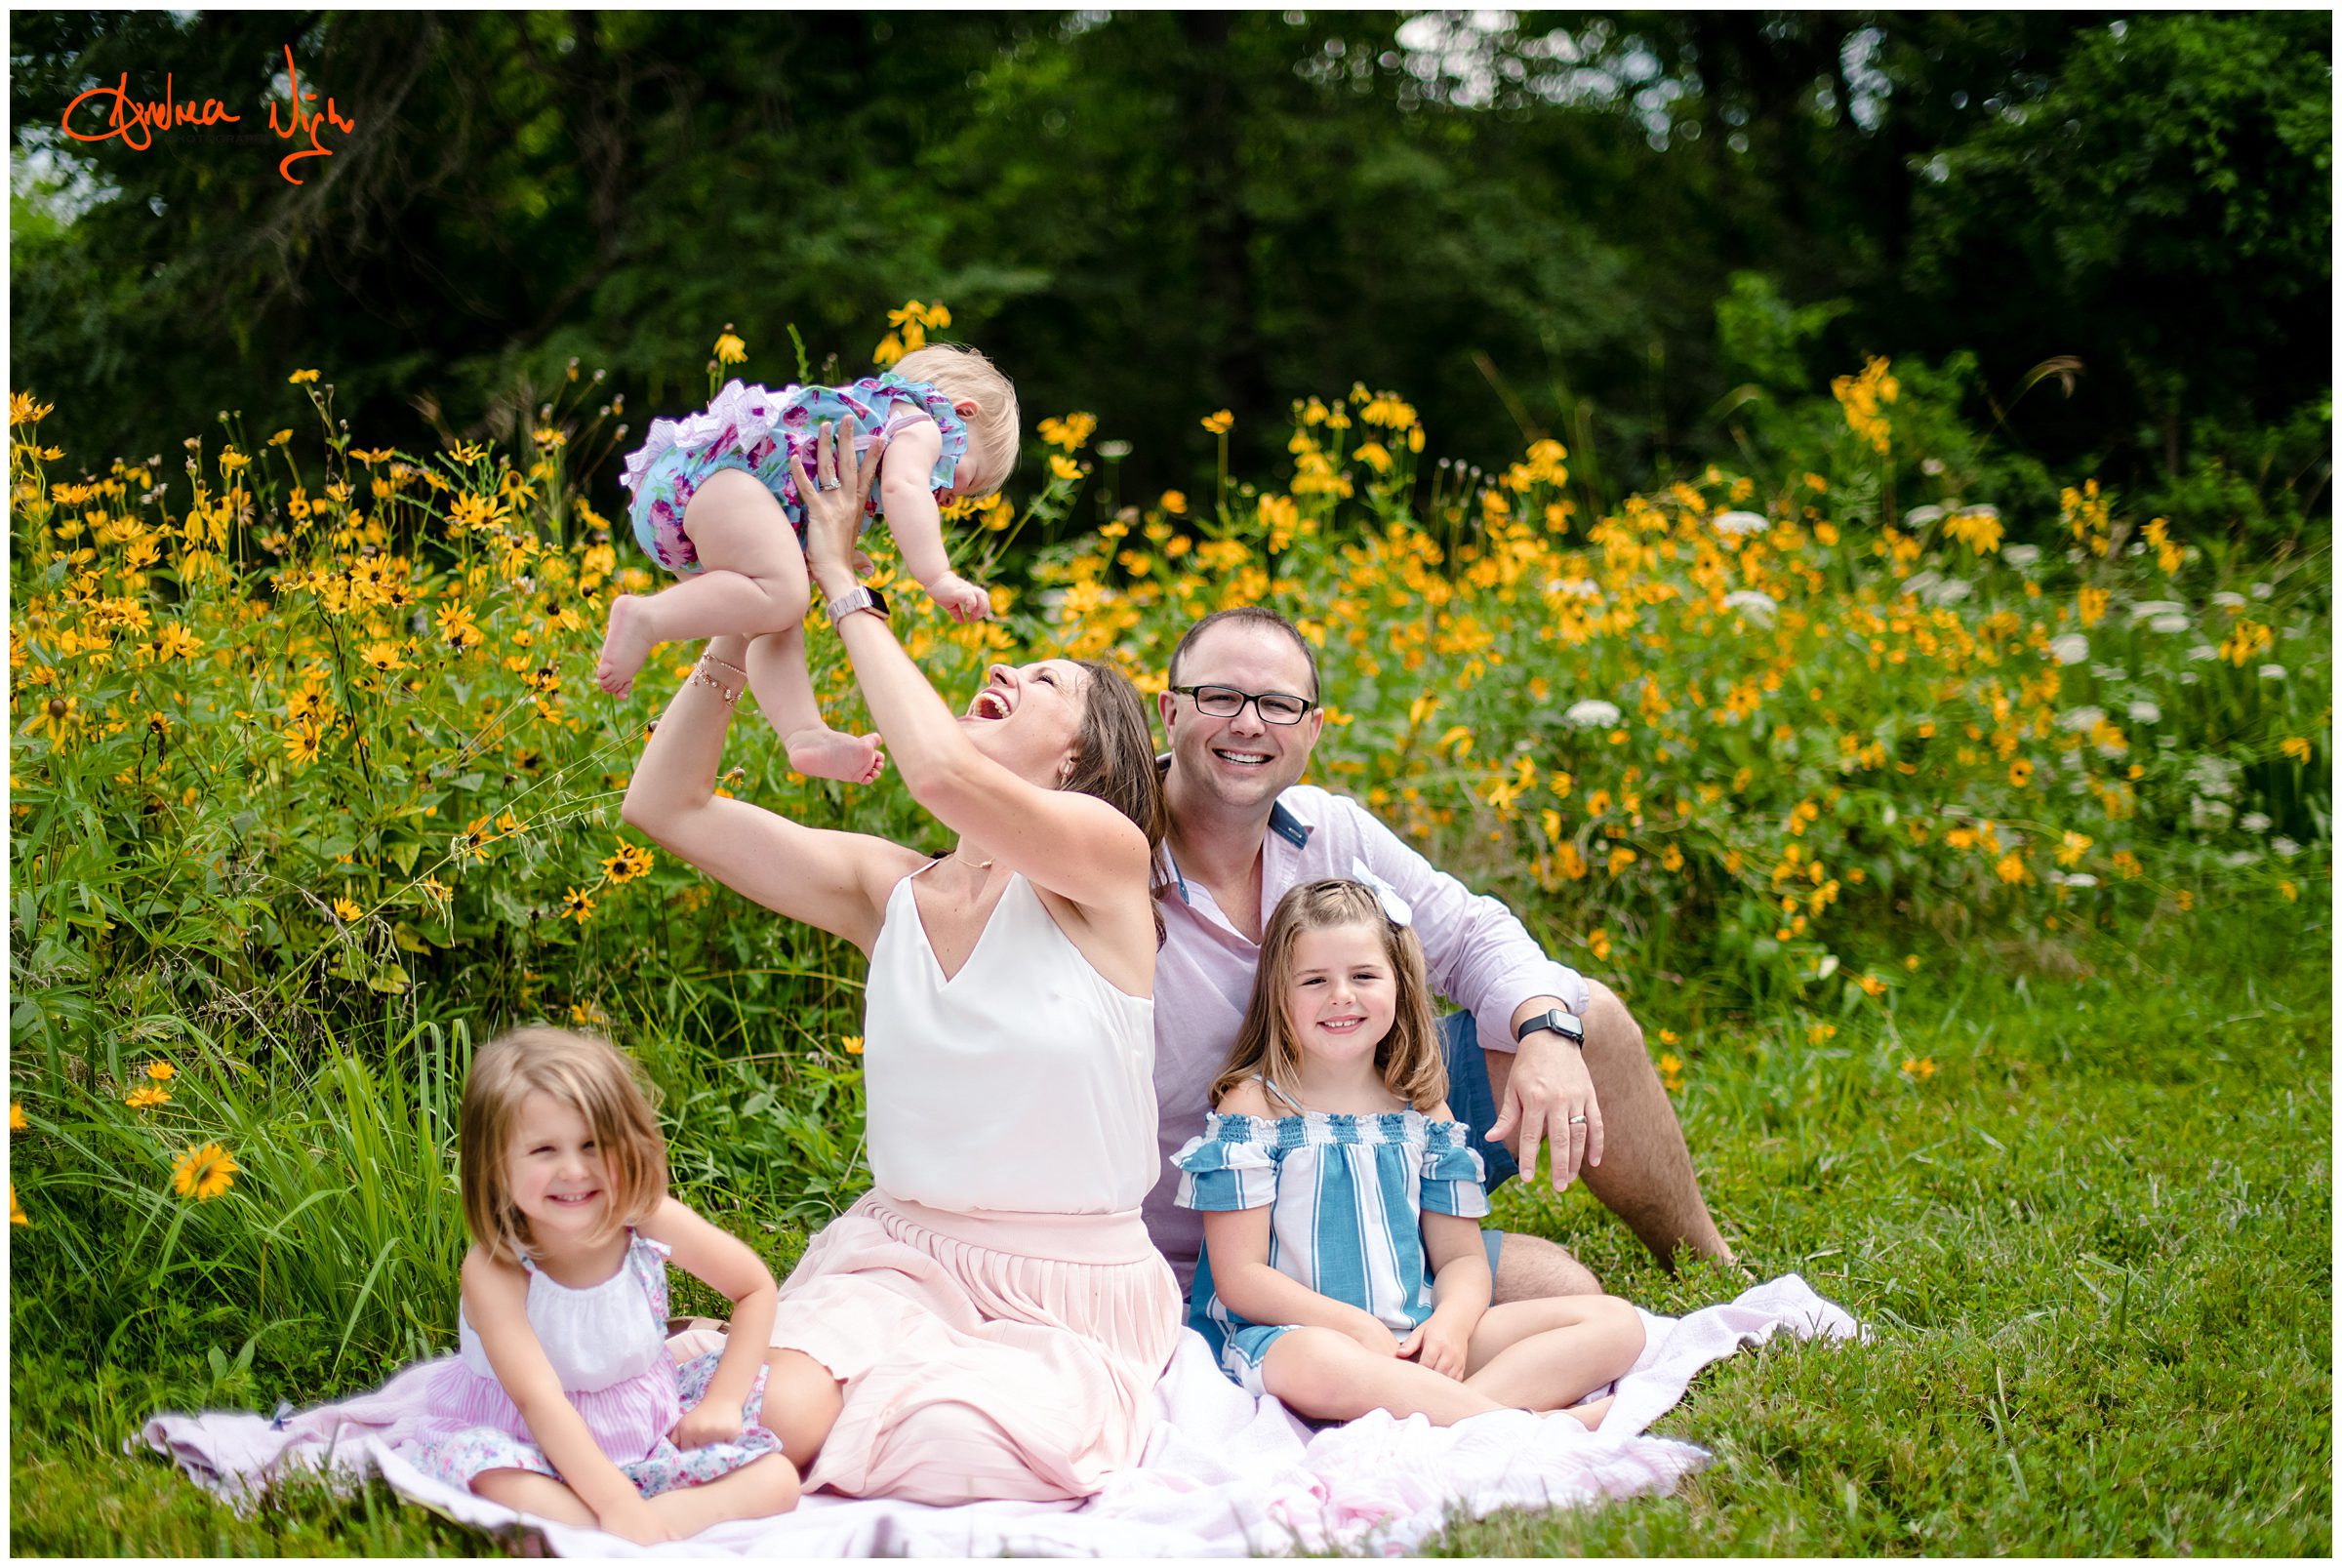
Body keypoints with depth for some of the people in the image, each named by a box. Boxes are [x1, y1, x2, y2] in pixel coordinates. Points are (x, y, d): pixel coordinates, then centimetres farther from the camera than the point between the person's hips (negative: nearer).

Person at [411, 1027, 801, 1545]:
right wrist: (617, 1503, -39)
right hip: (538, 1444, -4)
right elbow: (539, 1399, -32)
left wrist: (724, 1402, -6)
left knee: (777, 1482, -16)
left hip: (651, 1424, 4)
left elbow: (755, 1287, 1)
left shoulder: (653, 1221, -16)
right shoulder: (493, 1272, -26)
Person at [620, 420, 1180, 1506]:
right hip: (899, 1254, 2)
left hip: (1070, 1289, -2)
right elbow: (667, 804, 4)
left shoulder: (1107, 857, -10)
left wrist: (846, 584, -18)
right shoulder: (885, 888, 4)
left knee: (962, 1450, -31)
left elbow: (940, 771, -30)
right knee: (778, 1412, -29)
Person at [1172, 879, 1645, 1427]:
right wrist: (1360, 1329, -17)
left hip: (1418, 1340, 5)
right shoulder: (1253, 1105, 0)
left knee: (1616, 1323, -9)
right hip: (1292, 1333, -5)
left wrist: (1450, 1322, -11)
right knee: (1315, 1362, -43)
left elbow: (1461, 1258, 12)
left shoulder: (1422, 1110, 14)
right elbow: (1240, 1277, -6)